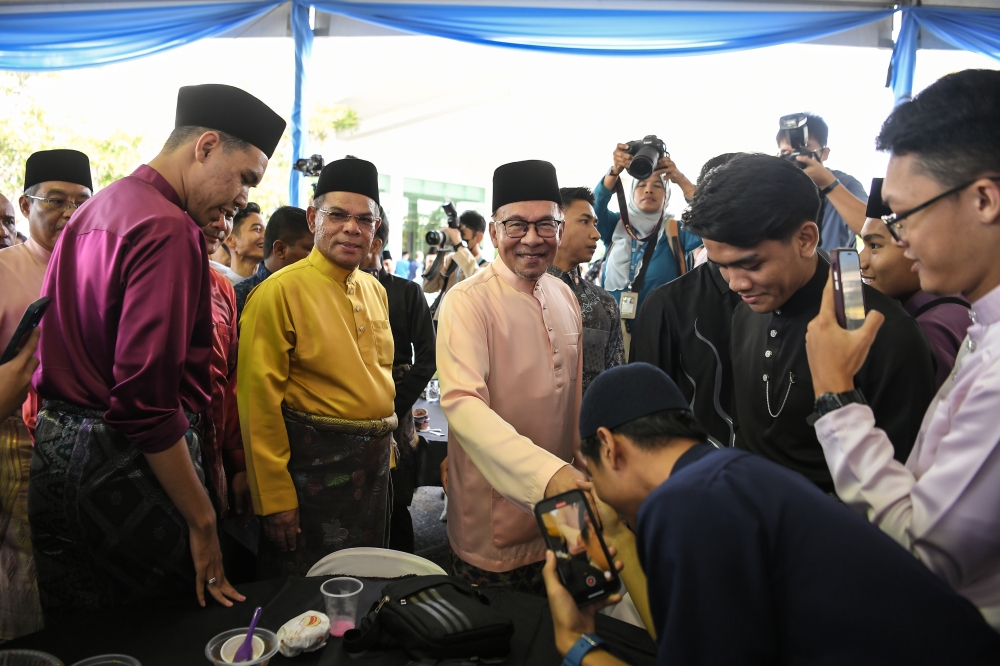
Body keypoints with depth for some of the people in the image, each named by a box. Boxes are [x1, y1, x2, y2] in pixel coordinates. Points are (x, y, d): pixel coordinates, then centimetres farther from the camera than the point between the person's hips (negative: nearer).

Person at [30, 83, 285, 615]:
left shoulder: (91, 212, 12)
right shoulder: (168, 230, -19)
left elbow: (78, 350, 13)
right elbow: (146, 399, -25)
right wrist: (202, 521, -19)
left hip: (54, 449, 10)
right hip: (124, 466, -10)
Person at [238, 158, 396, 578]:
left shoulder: (375, 291, 7)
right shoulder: (279, 292, -14)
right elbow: (259, 402, -16)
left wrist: (385, 445, 15)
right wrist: (275, 497, -15)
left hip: (374, 464, 7)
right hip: (312, 466, -6)